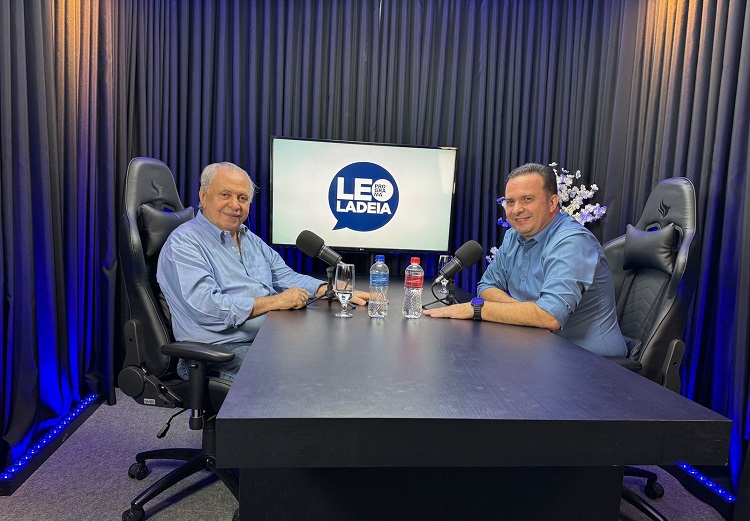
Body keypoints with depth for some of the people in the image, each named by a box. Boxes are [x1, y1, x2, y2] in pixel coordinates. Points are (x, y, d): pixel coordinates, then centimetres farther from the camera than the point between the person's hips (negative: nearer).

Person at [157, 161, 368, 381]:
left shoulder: (252, 240, 21)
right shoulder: (183, 243, -6)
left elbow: (285, 277, 19)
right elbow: (205, 306, -19)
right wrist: (276, 301, -17)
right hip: (222, 349, -7)